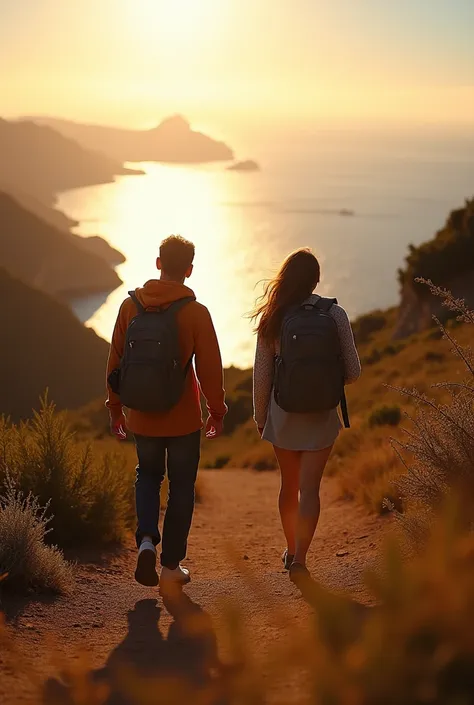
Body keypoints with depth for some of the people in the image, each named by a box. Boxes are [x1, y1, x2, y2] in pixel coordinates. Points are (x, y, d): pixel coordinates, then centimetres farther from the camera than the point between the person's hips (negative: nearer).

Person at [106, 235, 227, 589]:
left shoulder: (130, 305, -4)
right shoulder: (195, 312, -13)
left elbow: (116, 361, 2)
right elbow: (210, 368, -11)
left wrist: (115, 407, 14)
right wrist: (217, 411, 3)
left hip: (142, 415, 3)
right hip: (183, 419, -3)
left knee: (147, 475, 24)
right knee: (181, 488, 12)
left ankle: (146, 540, 3)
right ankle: (171, 566, 18)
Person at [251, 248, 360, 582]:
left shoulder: (272, 318, -6)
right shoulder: (334, 314, -8)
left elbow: (261, 374, -1)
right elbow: (353, 371, -5)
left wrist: (260, 416, 11)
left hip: (283, 413, 2)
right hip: (321, 415, -2)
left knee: (289, 486, 18)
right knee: (309, 489, 1)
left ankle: (292, 551, 33)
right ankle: (299, 560, -9)